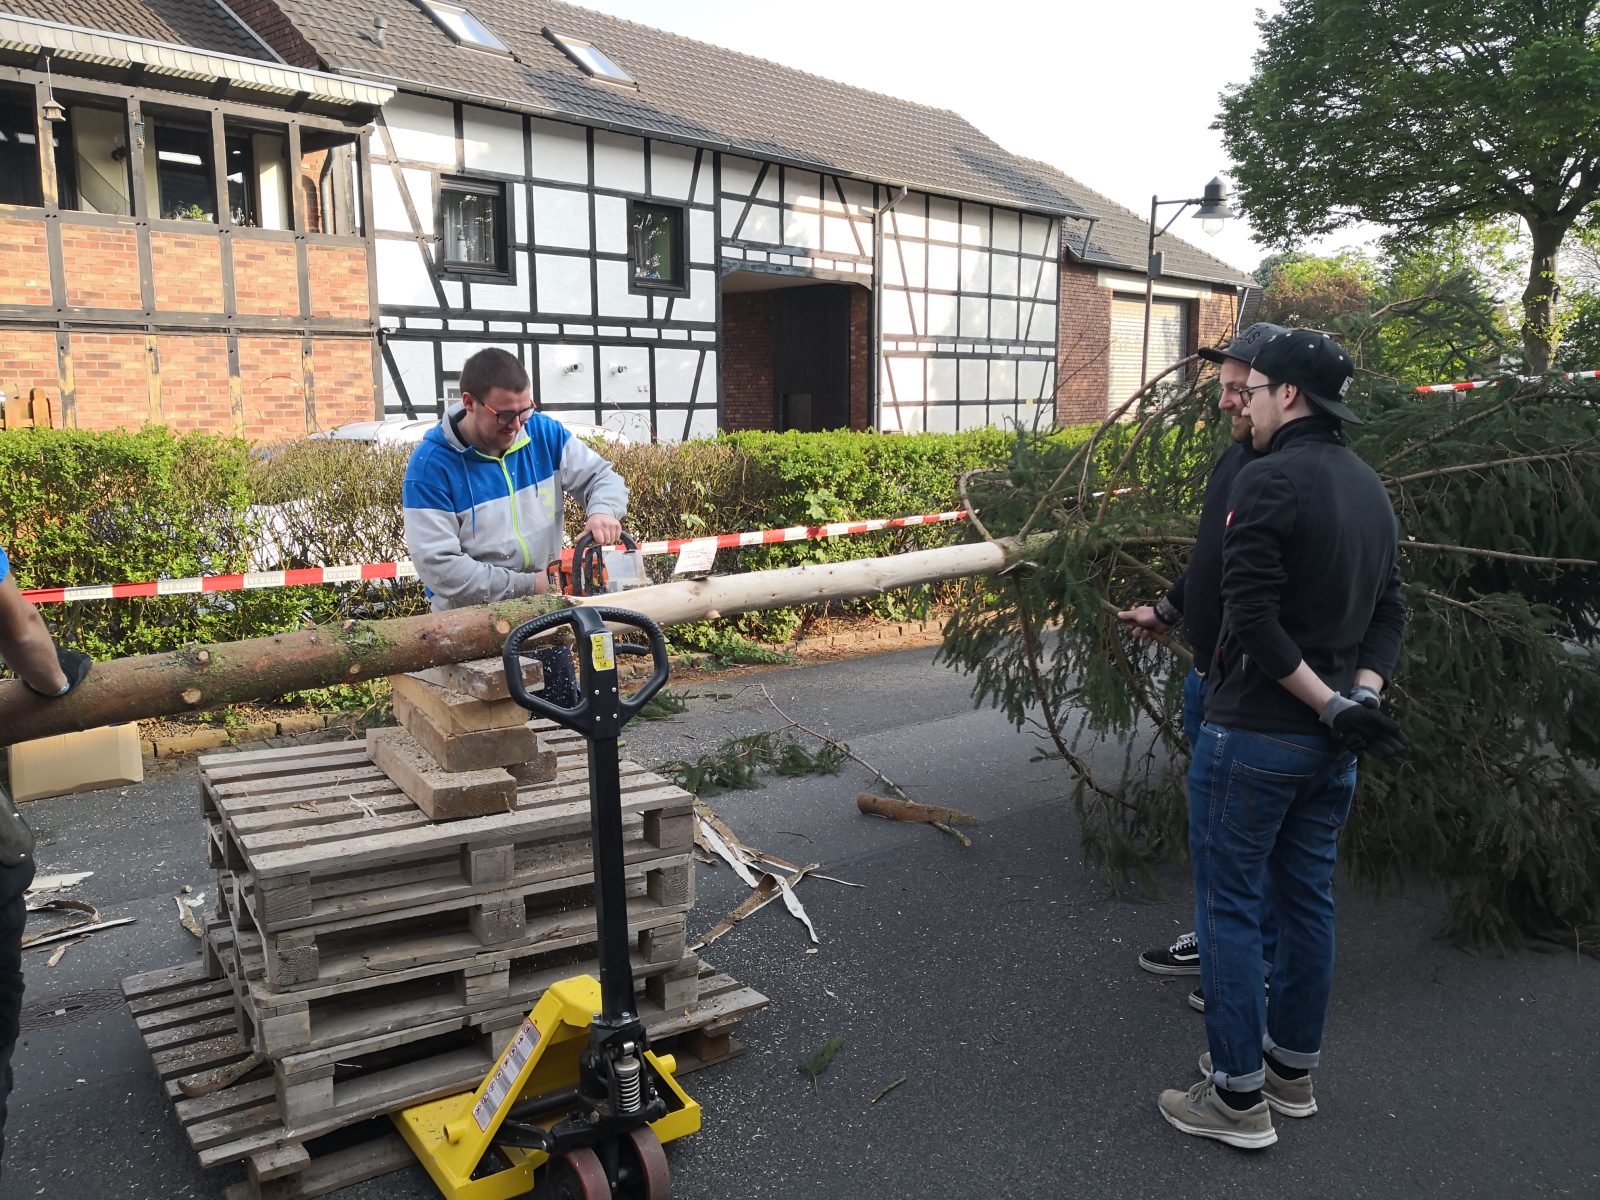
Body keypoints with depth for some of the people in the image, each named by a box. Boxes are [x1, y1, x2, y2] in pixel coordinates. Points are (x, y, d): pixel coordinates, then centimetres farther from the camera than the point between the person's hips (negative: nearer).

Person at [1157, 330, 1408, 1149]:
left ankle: (1239, 1098, 11)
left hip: (1254, 733, -8)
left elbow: (1252, 617, -23)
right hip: (1330, 744, 8)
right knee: (1307, 900, 17)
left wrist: (1331, 705, -16)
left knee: (1229, 906, 3)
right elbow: (1388, 610, 12)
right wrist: (1361, 696, -1)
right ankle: (1293, 1071, 31)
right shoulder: (1370, 489, 12)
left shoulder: (1270, 478, -16)